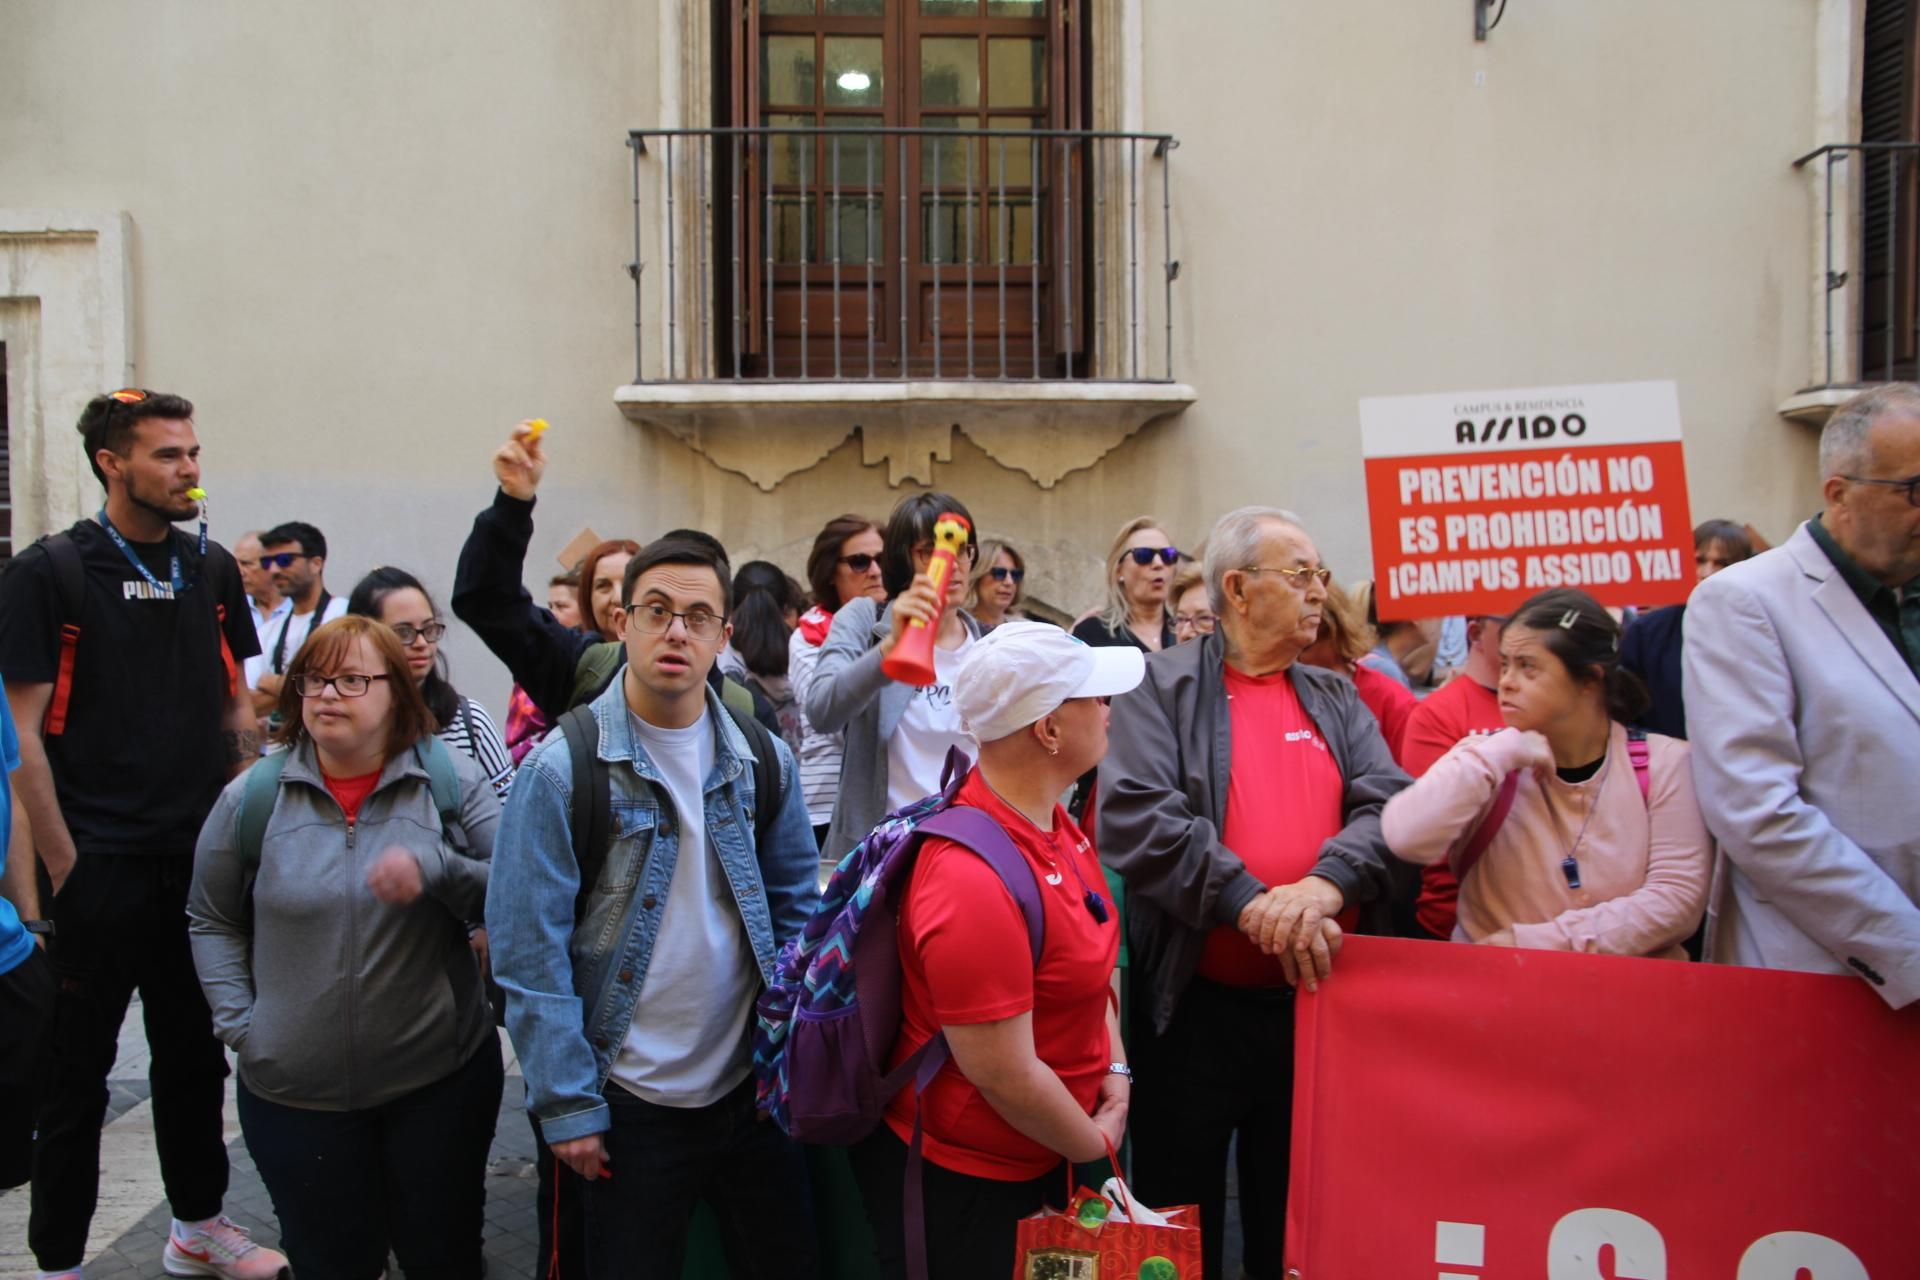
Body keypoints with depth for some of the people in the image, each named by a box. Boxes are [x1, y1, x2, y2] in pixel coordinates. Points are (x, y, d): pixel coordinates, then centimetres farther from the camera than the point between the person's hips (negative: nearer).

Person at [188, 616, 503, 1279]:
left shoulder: (451, 778, -7)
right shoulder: (252, 795, -3)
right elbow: (212, 920, 8)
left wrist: (436, 867, -26)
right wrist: (239, 1023, -1)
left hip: (442, 1077, -1)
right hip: (295, 1094, 1)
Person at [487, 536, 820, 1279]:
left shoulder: (762, 759, 0)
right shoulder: (561, 769, -13)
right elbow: (529, 952, -13)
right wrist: (568, 1104, -13)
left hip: (755, 1084, 4)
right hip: (632, 1103, -4)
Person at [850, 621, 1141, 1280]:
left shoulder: (1050, 819, -4)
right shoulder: (974, 881, -32)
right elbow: (1004, 1077, -27)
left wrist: (1116, 1066, -1)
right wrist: (1098, 1145, -11)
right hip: (965, 1179, -8)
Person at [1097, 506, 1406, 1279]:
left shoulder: (1336, 698, 11)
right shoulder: (1163, 687, -5)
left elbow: (1390, 804, -2)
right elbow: (1133, 815, -18)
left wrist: (1327, 883, -21)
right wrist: (1249, 903, -23)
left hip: (1314, 1001, 4)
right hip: (1195, 1006, -4)